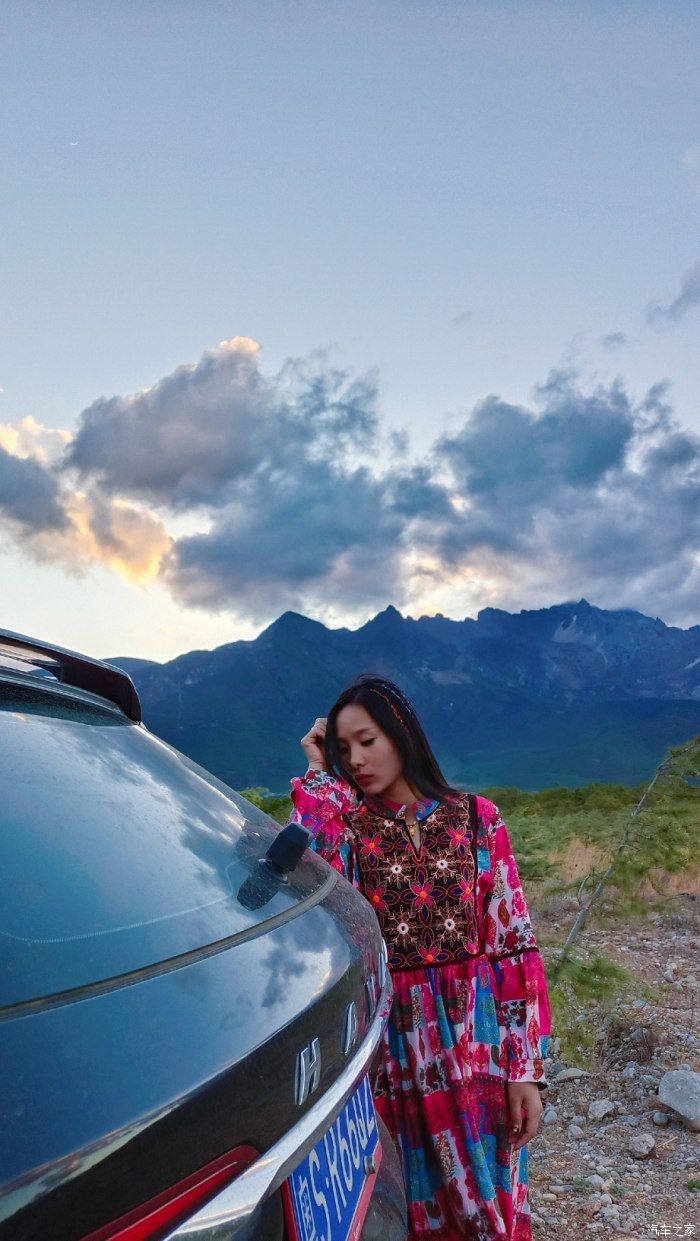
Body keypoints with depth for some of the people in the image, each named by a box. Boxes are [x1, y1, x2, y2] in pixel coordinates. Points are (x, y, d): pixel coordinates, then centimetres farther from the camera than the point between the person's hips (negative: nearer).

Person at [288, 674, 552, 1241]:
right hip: (395, 1047, 0)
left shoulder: (477, 818, -2)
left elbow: (516, 947, -2)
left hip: (479, 1040, 0)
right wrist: (322, 777, -13)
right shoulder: (345, 825, -1)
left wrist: (526, 1068, -6)